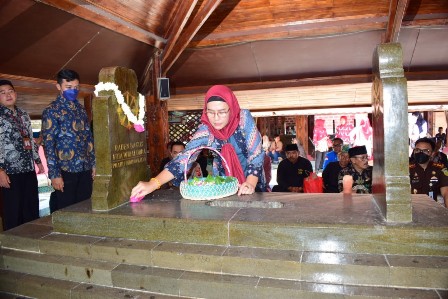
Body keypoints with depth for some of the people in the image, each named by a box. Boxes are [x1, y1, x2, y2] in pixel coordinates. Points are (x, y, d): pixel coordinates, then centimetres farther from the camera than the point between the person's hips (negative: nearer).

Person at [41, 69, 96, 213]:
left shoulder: (81, 109, 13)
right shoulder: (51, 111, -4)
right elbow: (48, 144, -9)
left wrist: (93, 163, 11)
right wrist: (54, 174, -13)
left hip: (85, 169, 5)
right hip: (65, 170, -5)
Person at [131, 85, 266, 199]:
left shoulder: (244, 118, -20)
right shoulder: (205, 130, -17)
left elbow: (256, 154, -19)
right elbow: (184, 158, -25)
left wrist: (250, 184, -34)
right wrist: (153, 184, -37)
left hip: (251, 179, -1)